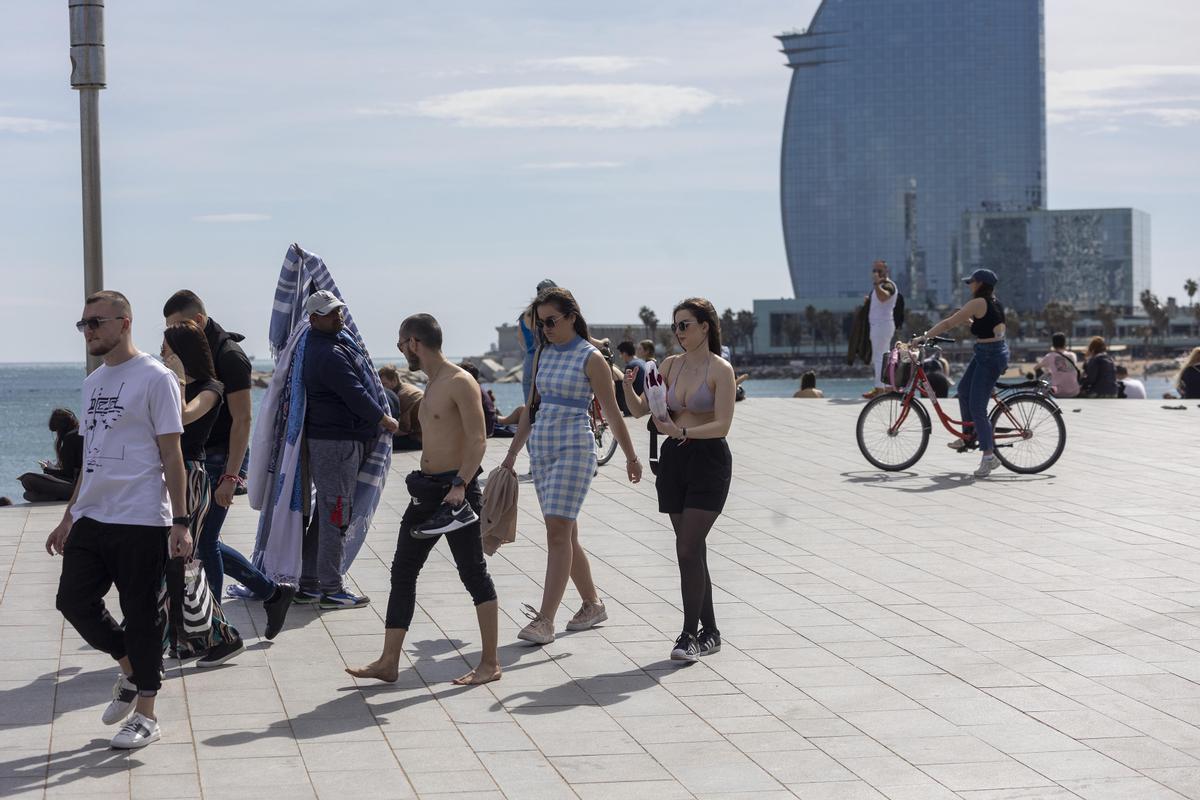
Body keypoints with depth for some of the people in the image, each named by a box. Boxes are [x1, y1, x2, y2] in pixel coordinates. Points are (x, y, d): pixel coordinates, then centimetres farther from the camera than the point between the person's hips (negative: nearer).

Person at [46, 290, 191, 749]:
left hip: (140, 521, -7)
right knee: (74, 602, 3)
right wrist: (69, 517, 21)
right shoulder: (94, 381, 16)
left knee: (141, 615, 0)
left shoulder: (154, 378, -6)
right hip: (90, 518, 7)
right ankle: (131, 672, 25)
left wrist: (179, 521, -13)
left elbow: (171, 456, -8)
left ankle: (145, 715, 10)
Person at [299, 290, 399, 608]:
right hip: (337, 441, -11)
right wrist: (385, 420, -5)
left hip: (322, 437, 11)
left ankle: (309, 584, 19)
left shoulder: (316, 348, 16)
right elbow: (355, 395, -19)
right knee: (335, 514, -6)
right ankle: (331, 590, -3)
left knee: (325, 512, 15)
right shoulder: (329, 354, -18)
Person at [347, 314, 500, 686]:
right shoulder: (431, 385, 16)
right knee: (402, 572, 7)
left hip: (456, 489, -10)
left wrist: (460, 485, -29)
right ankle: (389, 662, 10)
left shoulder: (460, 383, -13)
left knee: (473, 574, -1)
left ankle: (490, 664, 6)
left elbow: (478, 439, -21)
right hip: (427, 489, 10)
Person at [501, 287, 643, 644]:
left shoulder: (591, 358, -7)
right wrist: (513, 452, 19)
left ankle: (545, 620, -18)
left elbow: (612, 414, -2)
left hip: (574, 449, -7)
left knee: (558, 531, -14)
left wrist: (631, 458, 3)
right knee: (564, 533, 10)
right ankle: (592, 604, 24)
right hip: (541, 449, 7)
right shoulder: (543, 353, 12)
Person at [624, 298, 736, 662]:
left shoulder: (720, 369, -8)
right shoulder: (672, 365, 10)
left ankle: (690, 634, -9)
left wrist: (682, 432, -27)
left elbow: (722, 424, -15)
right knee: (692, 550, 8)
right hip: (674, 459, 6)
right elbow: (641, 409, 10)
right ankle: (709, 632, 16)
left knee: (688, 549, -13)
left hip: (708, 460, -6)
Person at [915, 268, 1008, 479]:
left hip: (989, 357, -10)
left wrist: (923, 337, -10)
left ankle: (989, 456, -5)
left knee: (977, 408, -8)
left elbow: (948, 323, -14)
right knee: (963, 390, 22)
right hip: (991, 352, 10)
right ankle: (969, 435, 33)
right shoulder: (994, 303, 11)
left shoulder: (978, 303, -16)